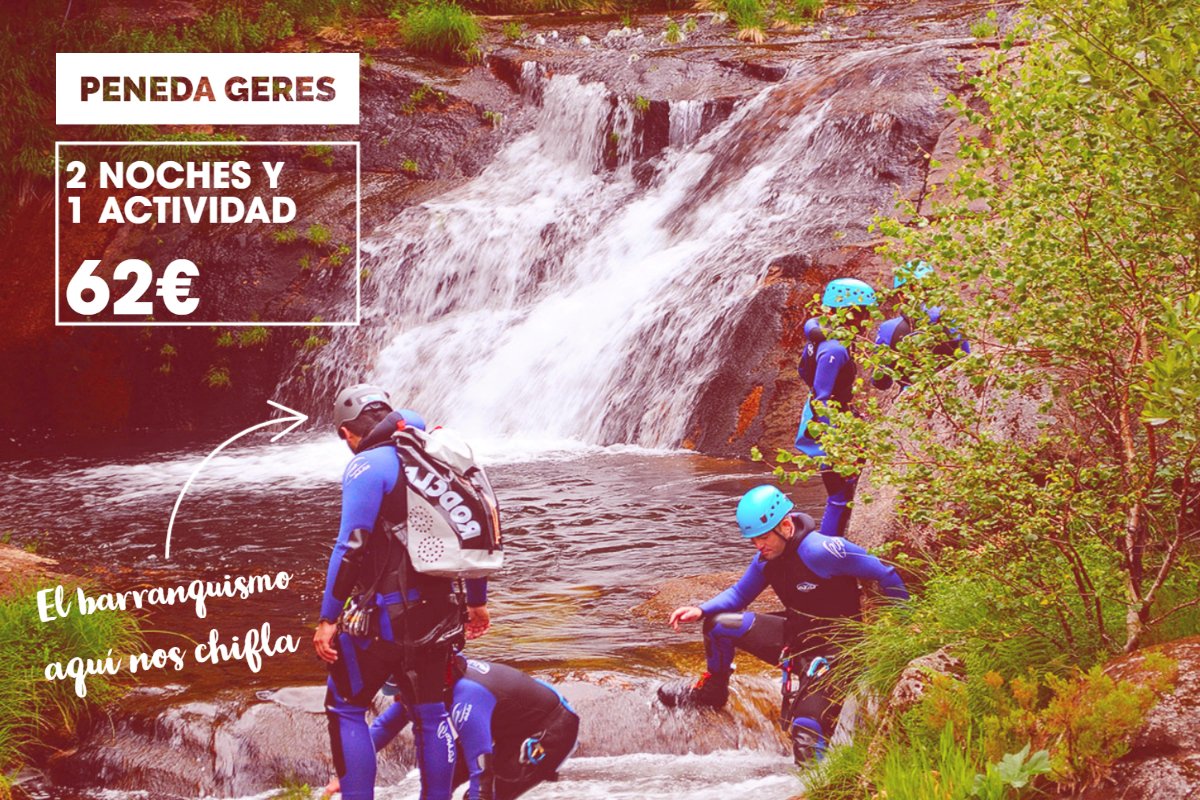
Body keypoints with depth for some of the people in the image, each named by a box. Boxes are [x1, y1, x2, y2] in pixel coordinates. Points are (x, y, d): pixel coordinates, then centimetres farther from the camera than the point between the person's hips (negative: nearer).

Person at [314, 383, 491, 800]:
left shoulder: (367, 467, -11)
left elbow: (351, 548, -18)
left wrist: (328, 619, -16)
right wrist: (477, 601, 28)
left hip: (384, 615, -7)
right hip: (437, 610, 7)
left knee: (345, 710, 5)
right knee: (429, 713, 16)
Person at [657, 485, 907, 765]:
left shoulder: (821, 550, -25)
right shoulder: (767, 558, -1)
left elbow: (883, 574, -18)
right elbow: (739, 594, 15)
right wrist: (700, 610, -3)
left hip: (833, 650, -8)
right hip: (794, 637, 8)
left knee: (806, 734, -25)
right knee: (718, 624, 3)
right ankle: (711, 690, 25)